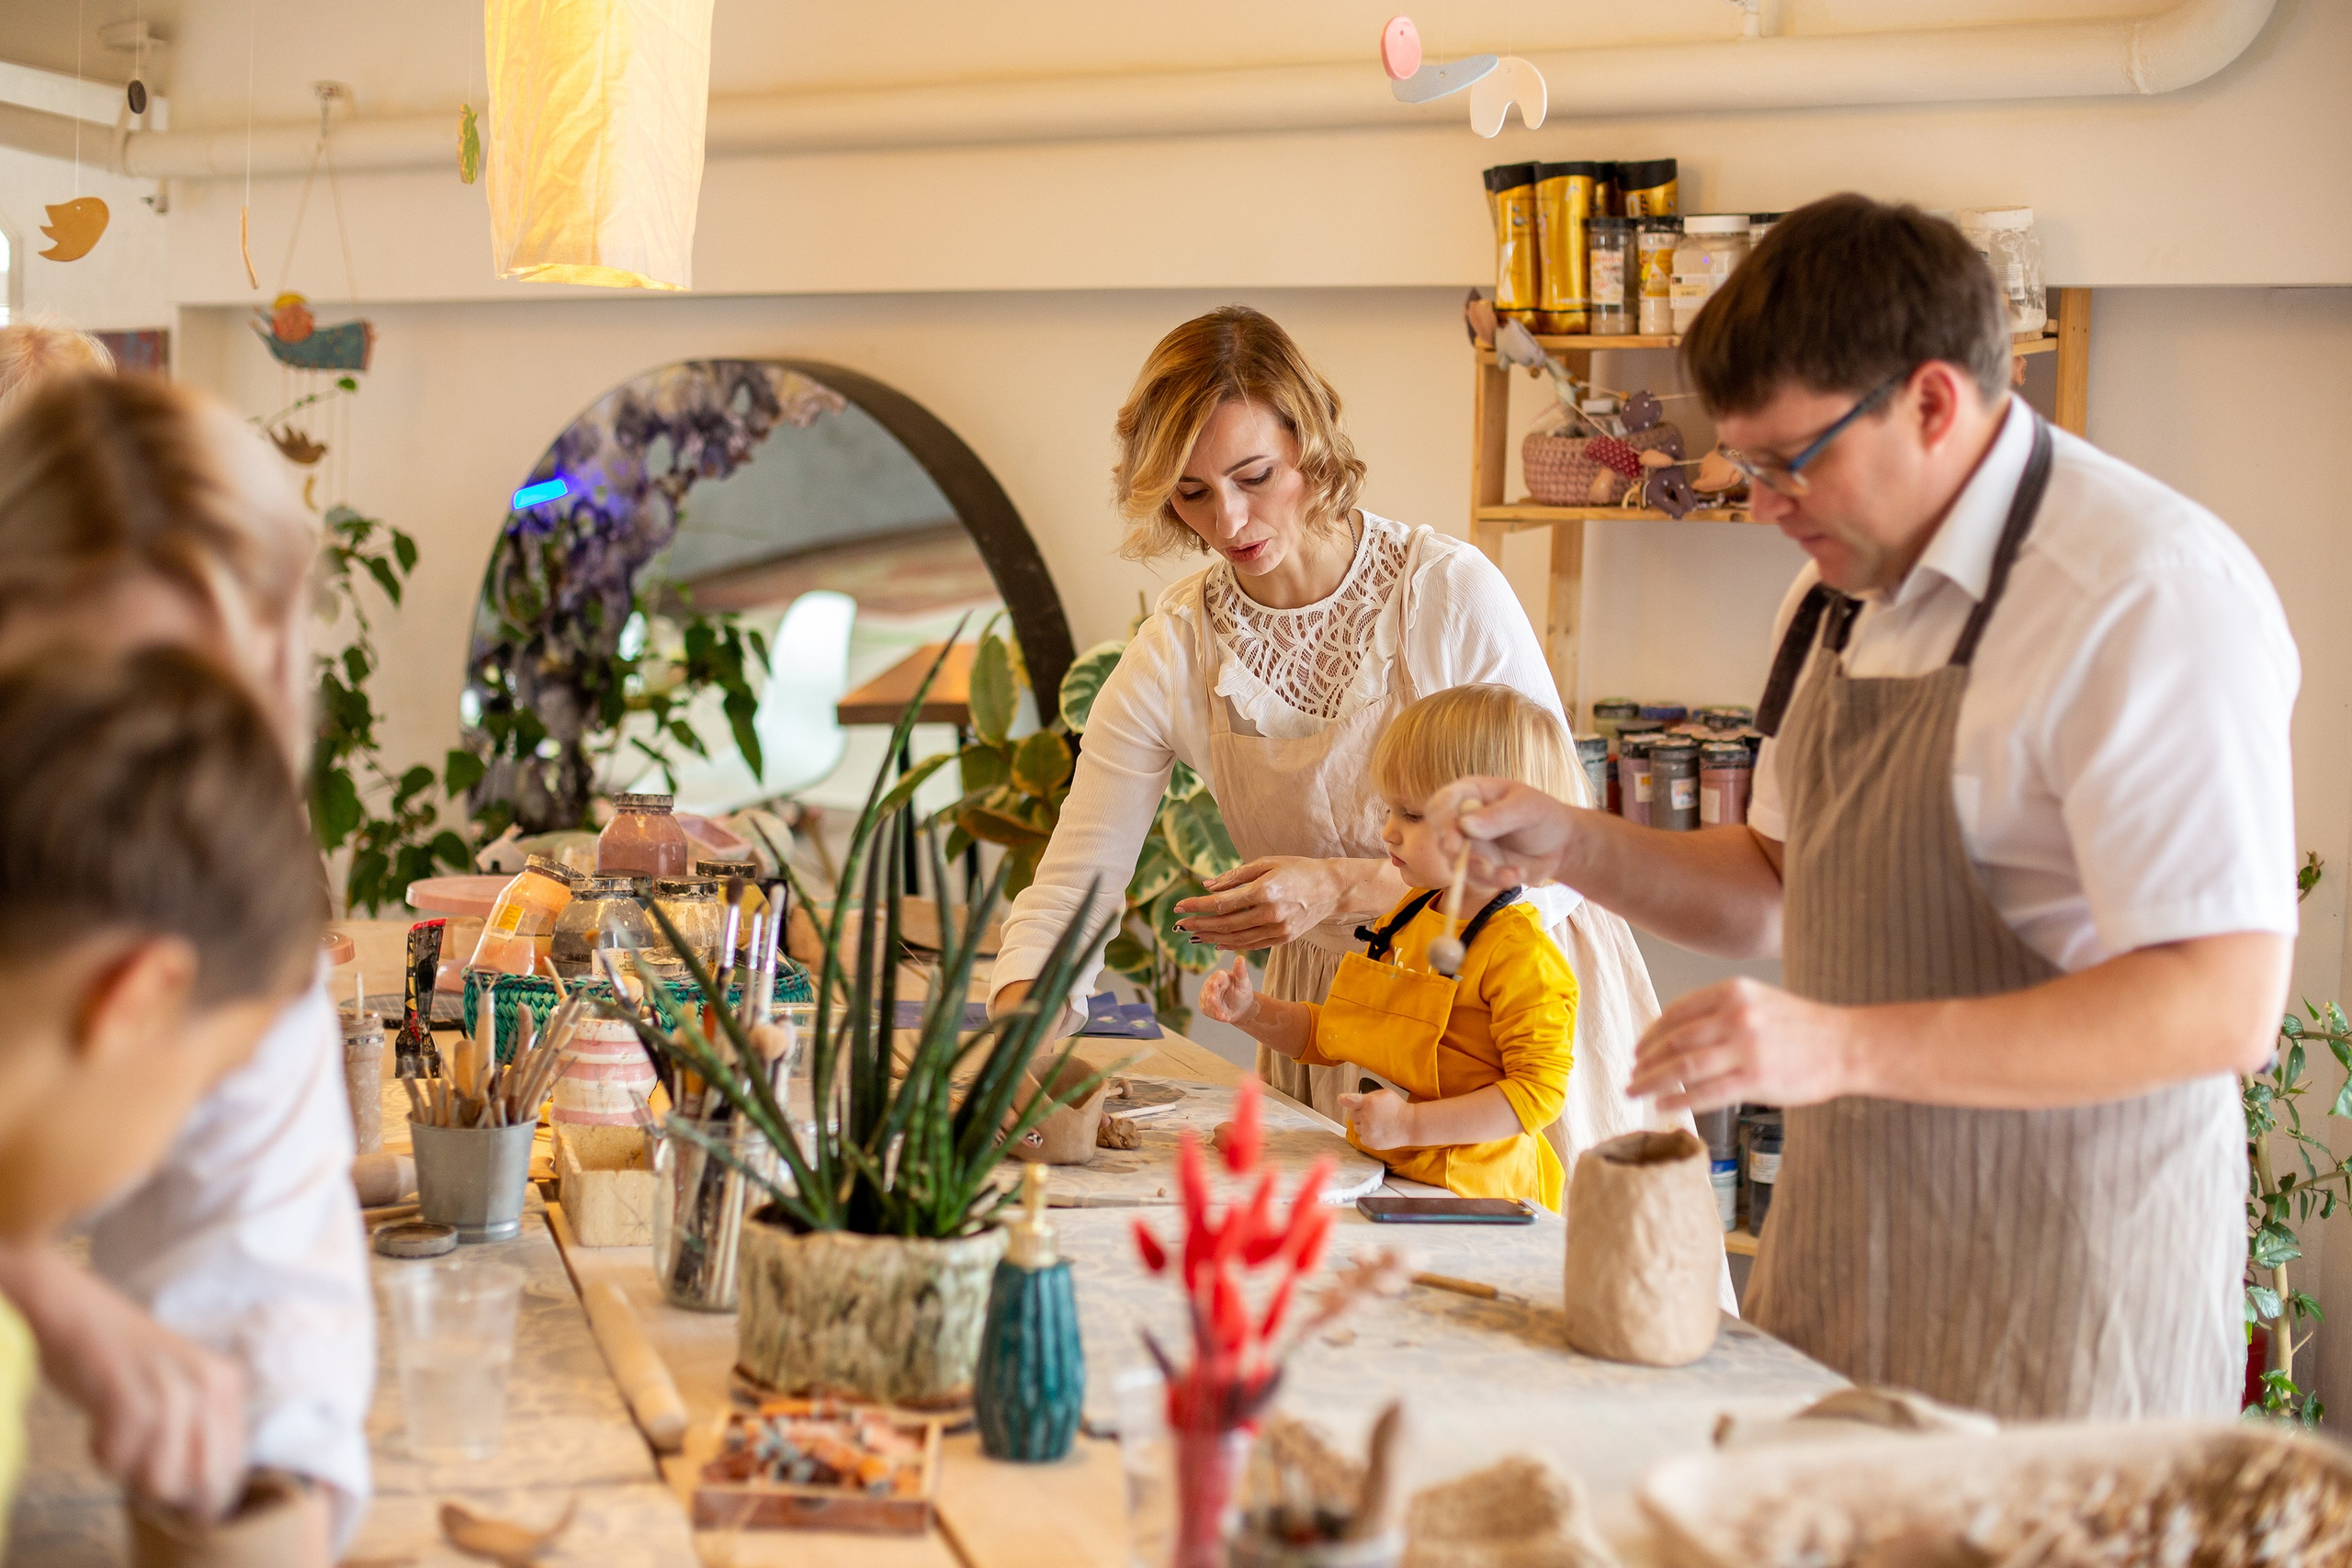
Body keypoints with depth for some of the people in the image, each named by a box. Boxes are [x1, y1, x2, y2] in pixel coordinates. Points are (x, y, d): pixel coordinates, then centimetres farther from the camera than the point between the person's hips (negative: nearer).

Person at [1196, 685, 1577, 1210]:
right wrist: (1252, 1013, 11)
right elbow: (1327, 1036, 27)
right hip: (1377, 1173, 8)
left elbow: (1539, 1091, -17)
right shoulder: (1407, 918, 15)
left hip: (1468, 1197, -8)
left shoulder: (1522, 955, -13)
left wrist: (1411, 1125, -20)